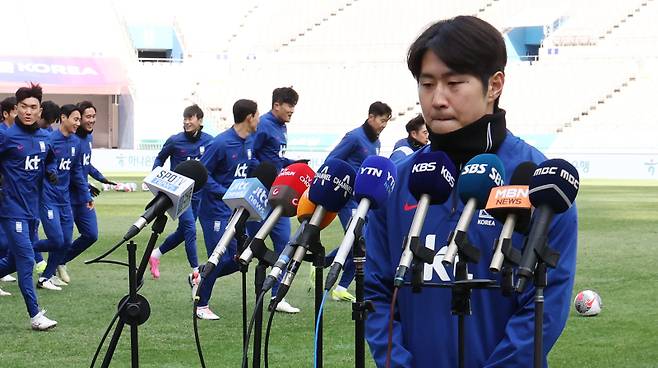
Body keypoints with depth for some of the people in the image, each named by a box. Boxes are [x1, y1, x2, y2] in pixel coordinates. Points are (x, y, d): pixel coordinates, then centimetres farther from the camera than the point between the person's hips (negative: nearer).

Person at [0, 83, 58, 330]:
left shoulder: (44, 138, 8)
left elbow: (50, 161, 23)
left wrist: (51, 172, 5)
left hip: (32, 208, 7)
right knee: (26, 260, -9)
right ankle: (35, 315, -6)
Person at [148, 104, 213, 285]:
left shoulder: (208, 141, -1)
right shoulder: (175, 141, -7)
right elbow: (160, 159, 9)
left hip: (198, 192, 4)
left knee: (183, 231, 13)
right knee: (190, 228, -13)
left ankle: (156, 254, 35)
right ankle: (196, 272, -9)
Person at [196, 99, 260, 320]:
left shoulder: (248, 142, 7)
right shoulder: (221, 144, -18)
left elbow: (252, 166, 19)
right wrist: (224, 193, -23)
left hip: (236, 210, 8)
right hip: (216, 210, -8)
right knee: (220, 258, -7)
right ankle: (202, 306, 9)